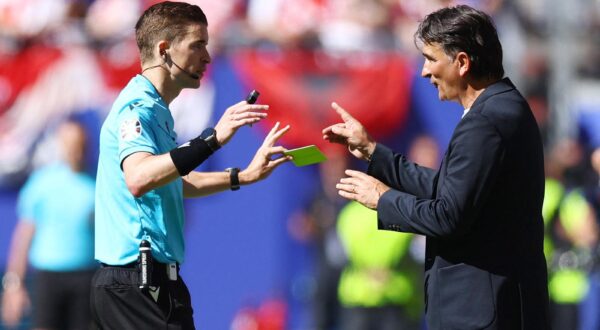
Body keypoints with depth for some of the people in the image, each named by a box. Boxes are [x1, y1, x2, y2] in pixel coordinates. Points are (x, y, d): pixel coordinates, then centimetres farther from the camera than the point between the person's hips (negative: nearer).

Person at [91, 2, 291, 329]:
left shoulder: (153, 107, 18)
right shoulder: (138, 107, -14)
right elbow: (137, 179, -34)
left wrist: (243, 176, 24)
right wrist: (212, 139, -40)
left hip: (153, 282, 11)